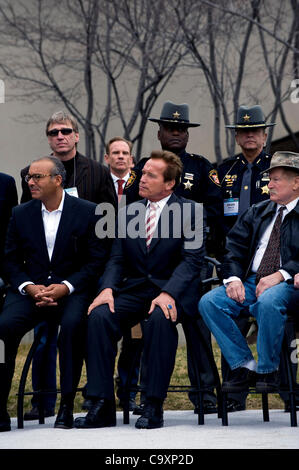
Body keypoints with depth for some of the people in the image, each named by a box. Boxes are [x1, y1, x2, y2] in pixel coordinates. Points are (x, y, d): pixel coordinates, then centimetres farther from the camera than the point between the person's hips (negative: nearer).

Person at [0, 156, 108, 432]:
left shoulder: (87, 212, 2)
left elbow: (97, 260, -1)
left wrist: (65, 287, -14)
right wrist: (29, 287, -9)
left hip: (71, 290, -2)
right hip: (30, 290, 2)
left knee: (73, 324, -36)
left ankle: (67, 406, -24)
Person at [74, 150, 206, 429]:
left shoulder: (189, 211, 0)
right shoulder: (128, 212, 14)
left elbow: (192, 259, -8)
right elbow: (117, 259, 10)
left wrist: (168, 294, -24)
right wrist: (107, 289, -12)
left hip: (172, 291, -4)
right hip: (133, 290, 4)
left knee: (161, 318, -37)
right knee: (99, 316, -25)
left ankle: (154, 407, -29)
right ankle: (102, 406, -24)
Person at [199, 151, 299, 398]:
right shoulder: (257, 212, 20)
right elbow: (235, 246, 12)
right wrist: (233, 278, -7)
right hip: (250, 281, 6)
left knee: (268, 301, -39)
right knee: (209, 303, -18)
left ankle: (268, 370, -18)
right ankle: (245, 367, -11)